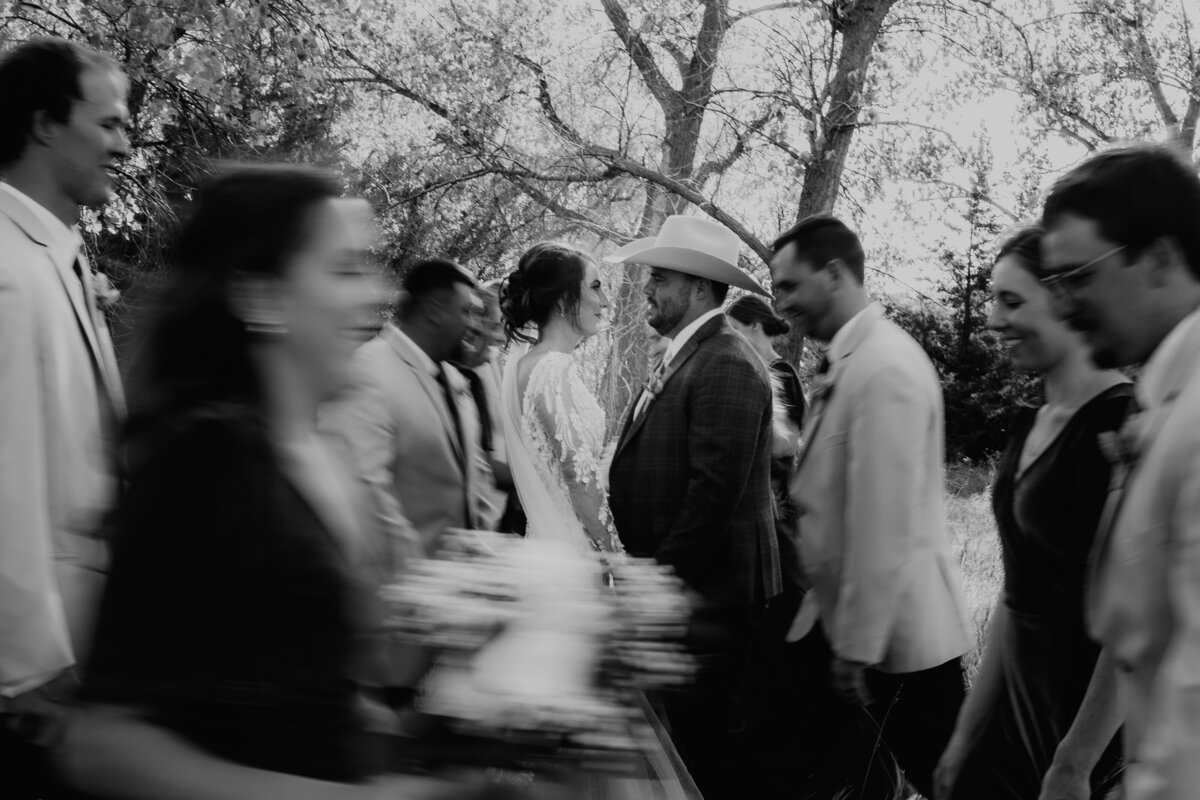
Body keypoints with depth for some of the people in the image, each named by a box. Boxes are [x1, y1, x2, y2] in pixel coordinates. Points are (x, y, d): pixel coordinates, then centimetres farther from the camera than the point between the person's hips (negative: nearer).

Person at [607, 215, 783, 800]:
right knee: (685, 748, 16)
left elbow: (714, 488, -21)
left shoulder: (727, 365, -16)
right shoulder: (681, 358, 14)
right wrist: (644, 568, 9)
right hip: (671, 590, 9)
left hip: (709, 596, -9)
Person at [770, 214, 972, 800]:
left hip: (895, 638, -9)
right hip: (843, 621, 9)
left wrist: (857, 647, -19)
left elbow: (884, 526, -23)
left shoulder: (885, 368, -20)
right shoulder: (849, 362, 10)